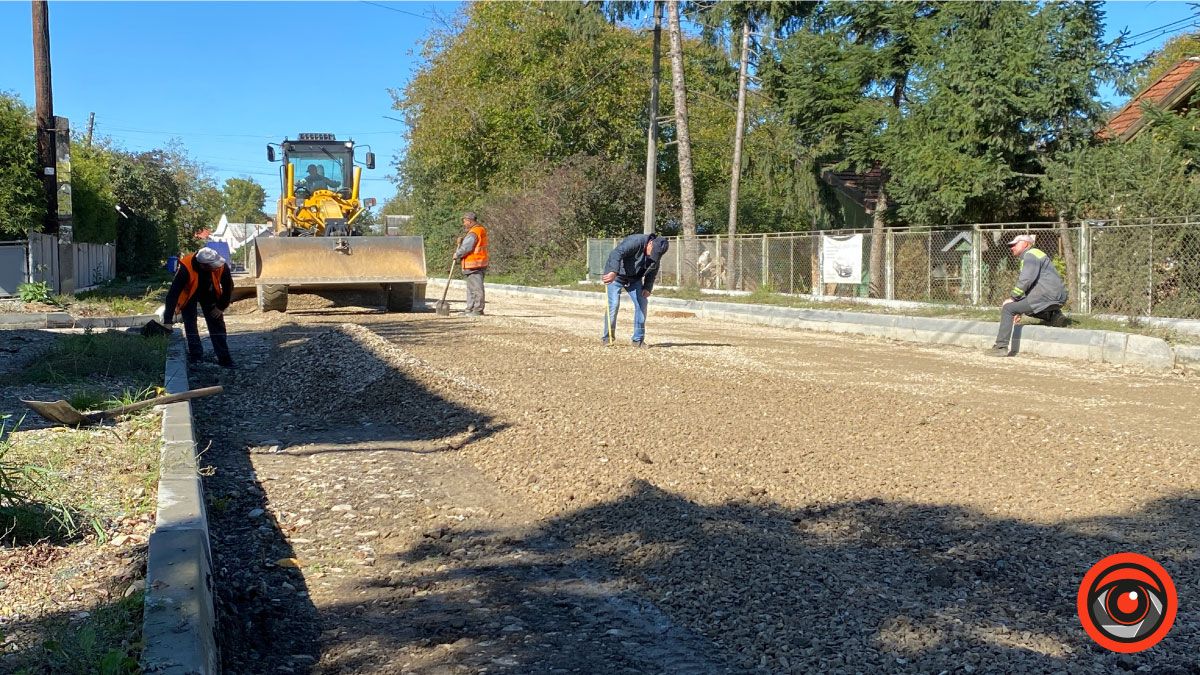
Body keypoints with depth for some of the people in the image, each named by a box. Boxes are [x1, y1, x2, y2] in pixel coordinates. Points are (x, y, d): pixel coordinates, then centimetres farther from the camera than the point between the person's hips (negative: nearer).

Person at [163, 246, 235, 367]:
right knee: (190, 324, -8)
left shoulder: (221, 266, -34)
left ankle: (223, 357, 1)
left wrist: (221, 307, -11)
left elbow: (228, 287, -15)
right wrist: (168, 320, -40)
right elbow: (173, 293, -39)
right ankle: (195, 355, 2)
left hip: (209, 293, 2)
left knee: (217, 323, -2)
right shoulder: (186, 268, -41)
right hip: (189, 294, -2)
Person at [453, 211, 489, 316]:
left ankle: (478, 310, -6)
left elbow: (466, 248, -20)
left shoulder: (473, 233, -16)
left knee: (476, 287, -8)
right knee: (471, 288, 15)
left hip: (474, 265, -11)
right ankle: (470, 309, 20)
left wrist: (457, 255, -4)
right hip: (479, 264, 11)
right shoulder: (481, 230, 17)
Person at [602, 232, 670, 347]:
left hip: (634, 278, 6)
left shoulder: (656, 252, -8)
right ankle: (607, 337, 1)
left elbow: (653, 271, 6)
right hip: (615, 275, -6)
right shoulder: (635, 242, -31)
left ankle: (638, 339, 4)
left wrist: (648, 288, -8)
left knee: (642, 303, -4)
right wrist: (613, 272, -59)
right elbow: (616, 254, -45)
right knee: (613, 304, -15)